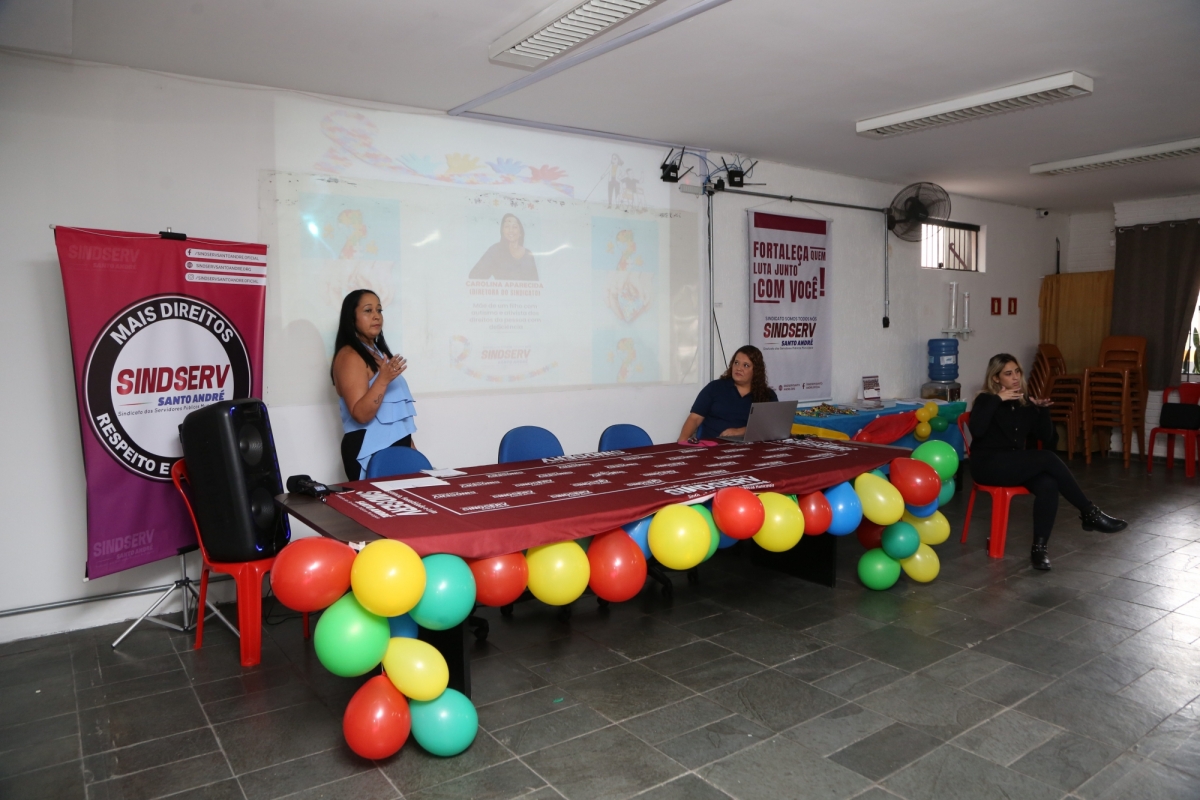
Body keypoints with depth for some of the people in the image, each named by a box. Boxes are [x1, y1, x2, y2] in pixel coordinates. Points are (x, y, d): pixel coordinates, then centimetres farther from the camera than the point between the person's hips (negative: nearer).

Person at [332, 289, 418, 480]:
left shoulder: (378, 352, 15)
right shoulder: (350, 356, -13)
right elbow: (361, 414, -23)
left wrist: (409, 442, 20)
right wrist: (383, 379, -34)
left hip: (396, 446, 9)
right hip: (370, 451, -9)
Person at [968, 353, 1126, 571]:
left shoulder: (1025, 404, 15)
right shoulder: (985, 400, 0)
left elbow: (1048, 439, 10)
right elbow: (977, 431, -21)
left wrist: (1043, 410, -1)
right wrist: (997, 399, -19)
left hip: (1016, 466, 5)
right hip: (988, 465, -5)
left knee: (1048, 485, -29)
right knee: (1048, 459, -27)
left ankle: (1039, 549, -28)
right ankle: (1089, 514, -17)